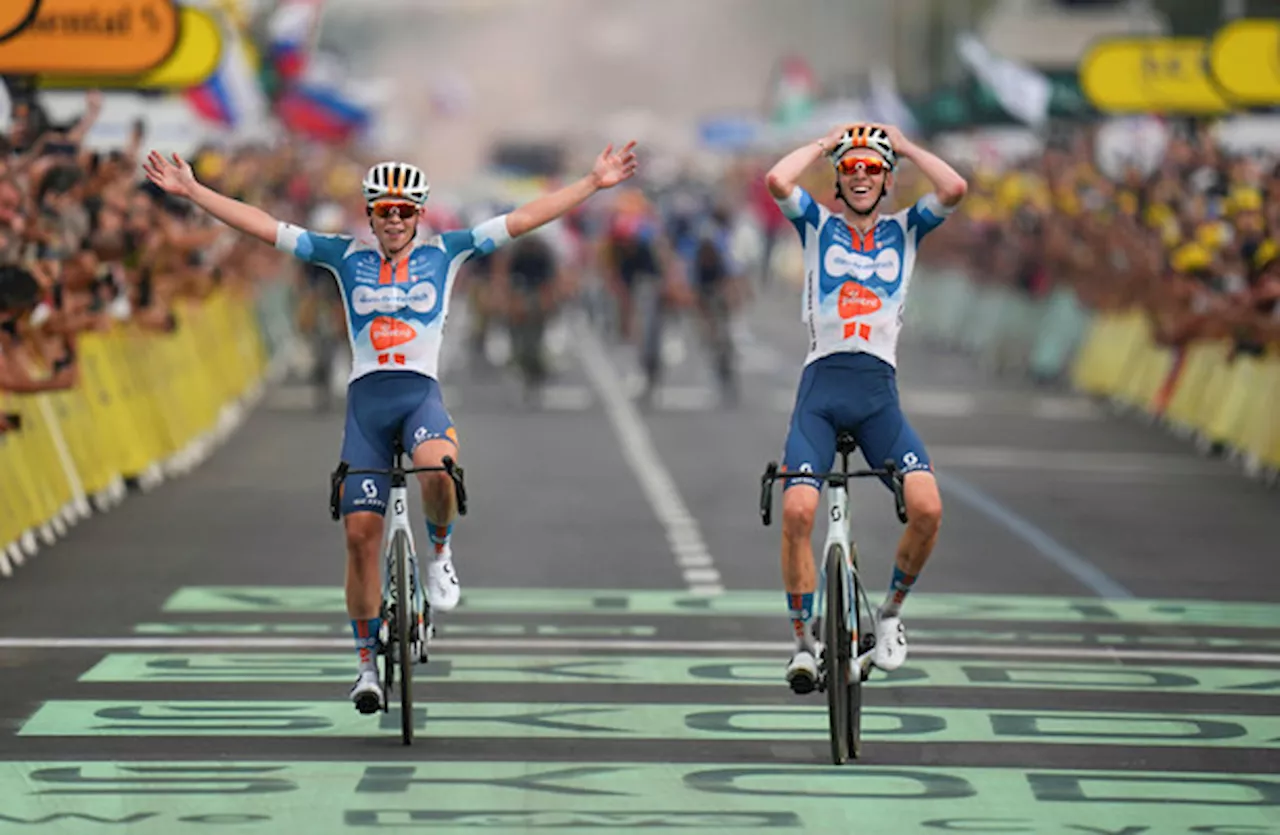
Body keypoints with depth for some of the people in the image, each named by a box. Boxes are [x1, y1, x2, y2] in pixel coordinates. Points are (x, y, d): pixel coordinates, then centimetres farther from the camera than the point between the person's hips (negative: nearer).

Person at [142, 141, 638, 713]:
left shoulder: (443, 252, 6)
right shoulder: (346, 257, 8)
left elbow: (524, 219, 4)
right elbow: (261, 226, 7)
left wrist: (595, 183, 0)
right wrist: (192, 190, 4)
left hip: (421, 392, -2)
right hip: (366, 397, 2)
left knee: (437, 466, -36)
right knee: (360, 533, -3)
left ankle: (439, 555, -5)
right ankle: (367, 662, 9)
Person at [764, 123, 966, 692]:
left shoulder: (905, 230, 13)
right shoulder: (818, 225, 10)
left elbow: (954, 189, -6)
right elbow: (776, 180, -9)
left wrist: (904, 145, 5)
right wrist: (824, 144, 4)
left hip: (879, 393, 1)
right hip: (821, 387, -1)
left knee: (927, 508, -19)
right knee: (797, 510, -20)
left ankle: (891, 613, 7)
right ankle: (804, 642, -5)